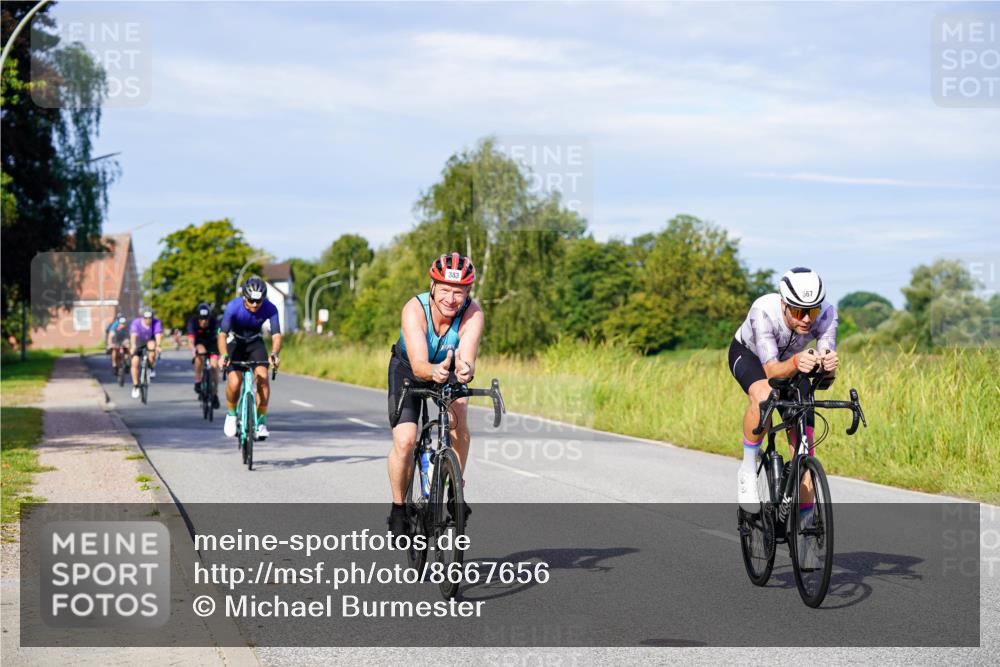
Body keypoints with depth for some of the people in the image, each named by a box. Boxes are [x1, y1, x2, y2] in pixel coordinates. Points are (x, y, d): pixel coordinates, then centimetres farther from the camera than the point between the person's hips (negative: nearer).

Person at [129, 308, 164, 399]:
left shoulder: (156, 323, -26)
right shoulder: (136, 323, -27)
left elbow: (158, 335, -40)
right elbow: (133, 335, -42)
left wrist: (158, 346, -58)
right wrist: (133, 345, -61)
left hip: (150, 341, -1)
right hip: (138, 343, 1)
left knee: (152, 345, -36)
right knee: (135, 362, -14)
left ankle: (151, 368, -14)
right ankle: (135, 386, 1)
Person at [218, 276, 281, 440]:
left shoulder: (270, 309, -25)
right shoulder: (233, 307, -30)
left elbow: (276, 335, -31)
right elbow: (222, 334, -36)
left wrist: (274, 354, -51)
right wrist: (224, 355, -54)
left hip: (255, 342, 1)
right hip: (235, 341, -1)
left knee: (262, 376, -23)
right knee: (234, 381, -22)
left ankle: (261, 421, -8)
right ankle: (231, 414, 7)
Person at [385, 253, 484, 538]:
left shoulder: (473, 313, -30)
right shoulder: (415, 309, -34)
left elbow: (466, 358, -43)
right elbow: (418, 364, -44)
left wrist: (465, 369, -67)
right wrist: (433, 372, -67)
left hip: (447, 371, 1)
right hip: (408, 371, -1)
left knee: (458, 413, -29)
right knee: (405, 440, -18)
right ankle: (398, 509, 5)